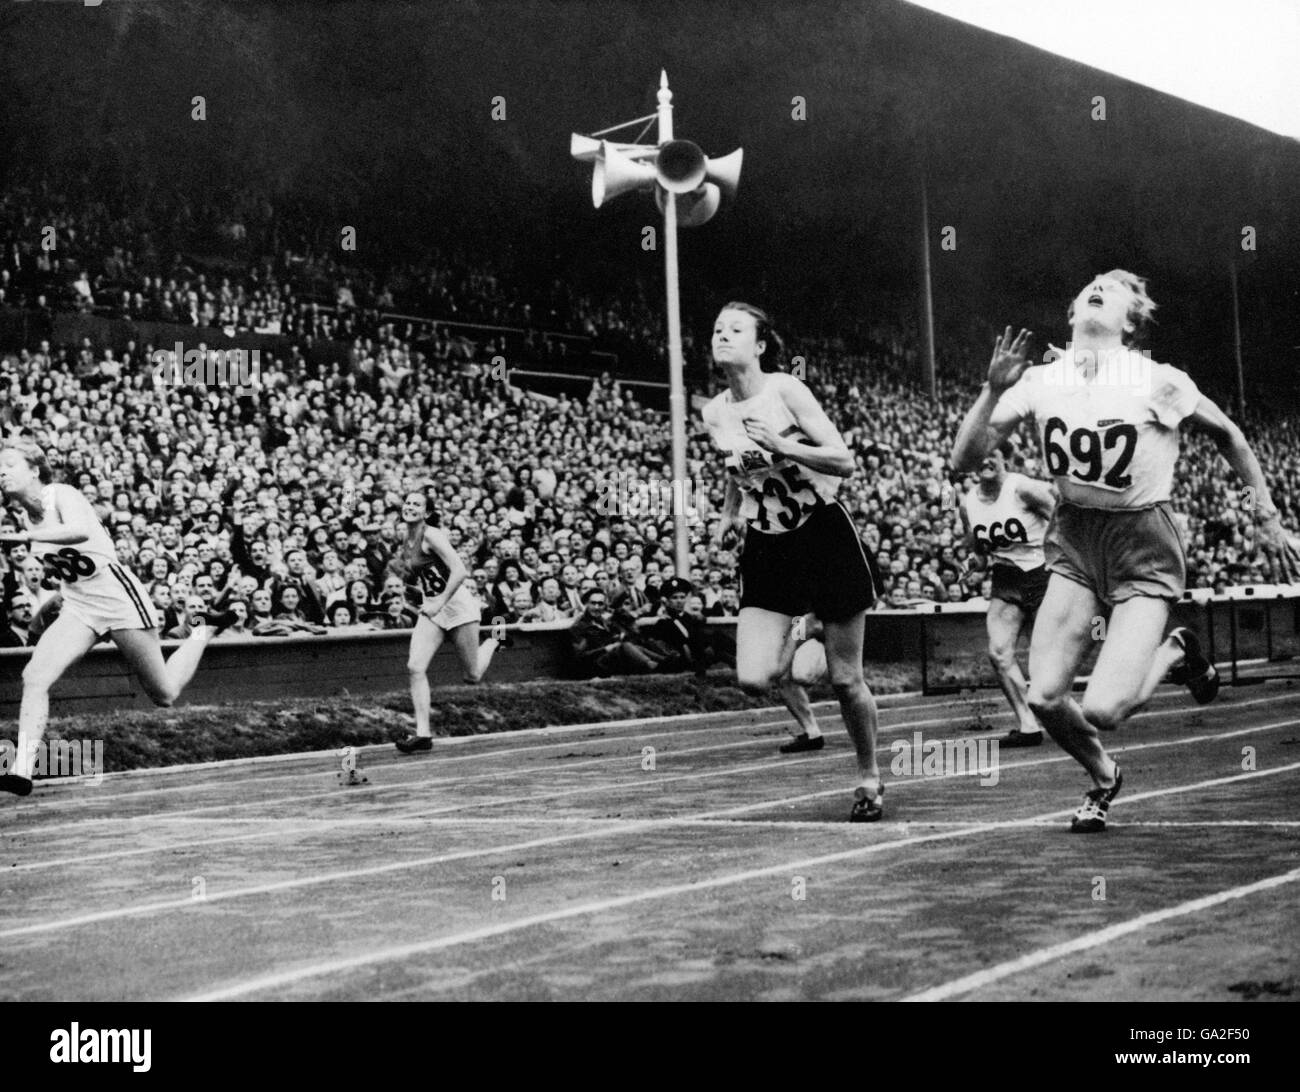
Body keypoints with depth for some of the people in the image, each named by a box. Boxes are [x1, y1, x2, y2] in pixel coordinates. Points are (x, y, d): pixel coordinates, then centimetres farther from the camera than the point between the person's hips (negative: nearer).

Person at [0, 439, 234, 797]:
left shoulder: (61, 495, -17)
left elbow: (81, 530, -40)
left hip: (117, 596, -6)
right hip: (77, 608, 6)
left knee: (165, 695, 7)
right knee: (34, 677, -18)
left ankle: (205, 631, 32)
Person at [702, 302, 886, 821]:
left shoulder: (786, 390, -11)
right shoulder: (714, 414, 3)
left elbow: (843, 461, -16)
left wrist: (779, 444, -25)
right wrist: (728, 515, 4)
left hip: (824, 535, -4)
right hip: (767, 545, 4)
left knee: (845, 680, 2)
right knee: (753, 679, -13)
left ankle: (869, 778, 23)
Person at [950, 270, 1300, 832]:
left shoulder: (1159, 381, -14)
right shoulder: (1039, 380, -5)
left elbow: (1228, 436, 2)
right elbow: (964, 461, -8)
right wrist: (994, 390, -21)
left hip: (1143, 544, -4)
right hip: (1074, 538, 4)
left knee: (1103, 710, -17)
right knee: (1044, 698, -7)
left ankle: (1175, 654, 17)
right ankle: (1103, 779, 25)